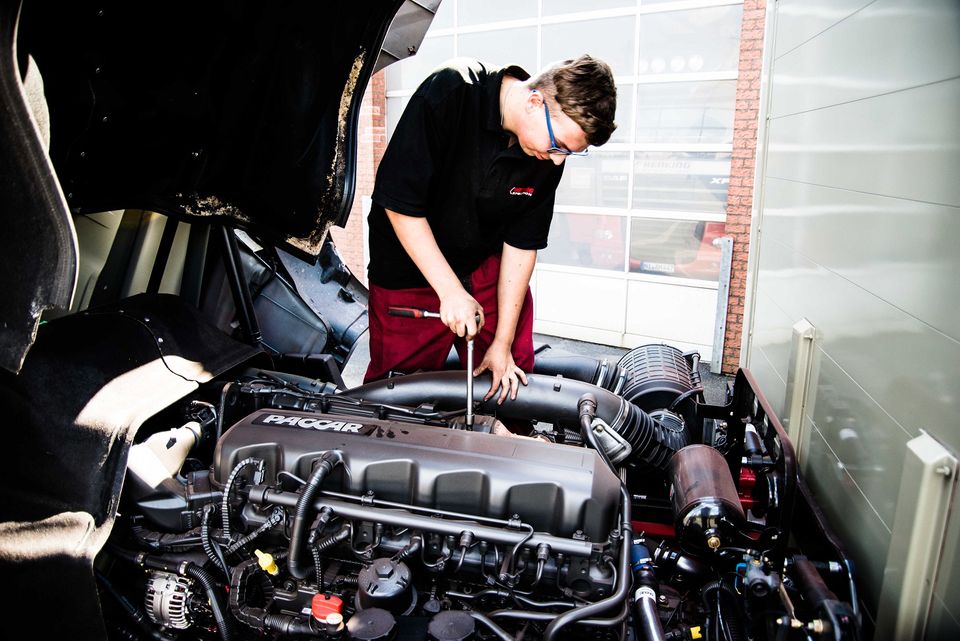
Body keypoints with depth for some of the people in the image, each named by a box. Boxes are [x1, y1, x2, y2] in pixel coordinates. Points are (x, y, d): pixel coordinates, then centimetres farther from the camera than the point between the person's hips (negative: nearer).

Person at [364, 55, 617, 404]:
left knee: (513, 377, 7)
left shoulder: (548, 156, -12)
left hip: (487, 263, 4)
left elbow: (522, 243, -6)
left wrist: (503, 343, -5)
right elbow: (399, 203, -23)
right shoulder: (449, 93, -26)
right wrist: (450, 290, -26)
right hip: (408, 268, -3)